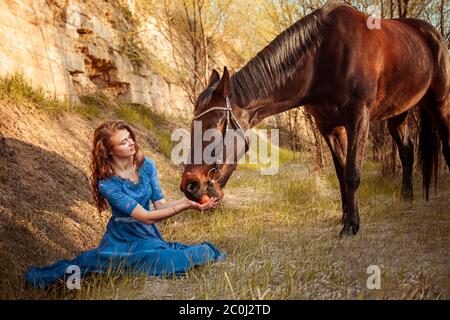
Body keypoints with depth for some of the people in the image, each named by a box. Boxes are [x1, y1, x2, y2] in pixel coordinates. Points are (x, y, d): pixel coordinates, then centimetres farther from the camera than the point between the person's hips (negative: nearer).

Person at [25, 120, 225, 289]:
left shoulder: (146, 165, -5)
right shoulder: (107, 183, -20)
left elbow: (160, 204, -3)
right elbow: (145, 217, -24)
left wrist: (187, 201, -21)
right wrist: (185, 206, -32)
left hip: (149, 235, 3)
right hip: (122, 240, -3)